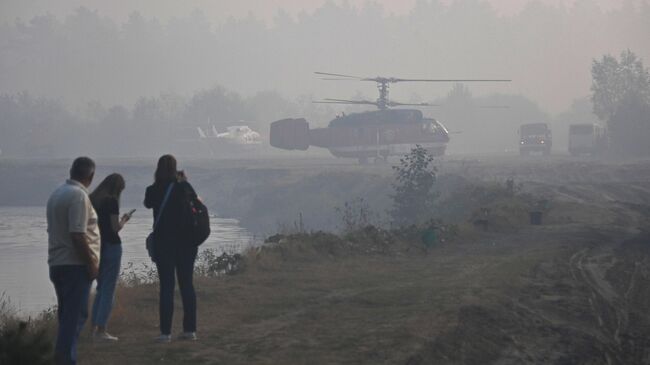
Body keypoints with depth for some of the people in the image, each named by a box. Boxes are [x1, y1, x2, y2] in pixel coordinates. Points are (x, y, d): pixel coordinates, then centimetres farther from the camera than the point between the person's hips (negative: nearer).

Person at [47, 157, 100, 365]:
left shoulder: (57, 194, 13)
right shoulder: (79, 195, -15)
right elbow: (78, 235, -21)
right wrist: (92, 264, -14)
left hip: (57, 263, 9)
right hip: (75, 265, -9)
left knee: (67, 315, 14)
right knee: (75, 316, -7)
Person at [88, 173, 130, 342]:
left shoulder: (92, 199, 8)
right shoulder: (111, 201, -13)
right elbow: (115, 227, -16)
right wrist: (124, 220, 3)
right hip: (111, 246, -7)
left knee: (101, 287, 17)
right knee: (108, 289, -1)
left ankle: (94, 328, 15)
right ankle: (101, 331, -3)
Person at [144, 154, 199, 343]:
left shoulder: (153, 190, -8)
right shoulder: (185, 187, -4)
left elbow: (148, 203, 14)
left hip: (163, 244, -2)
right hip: (186, 243, 2)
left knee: (166, 287, -1)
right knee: (187, 285, 9)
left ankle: (166, 332, -4)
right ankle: (190, 329, 11)